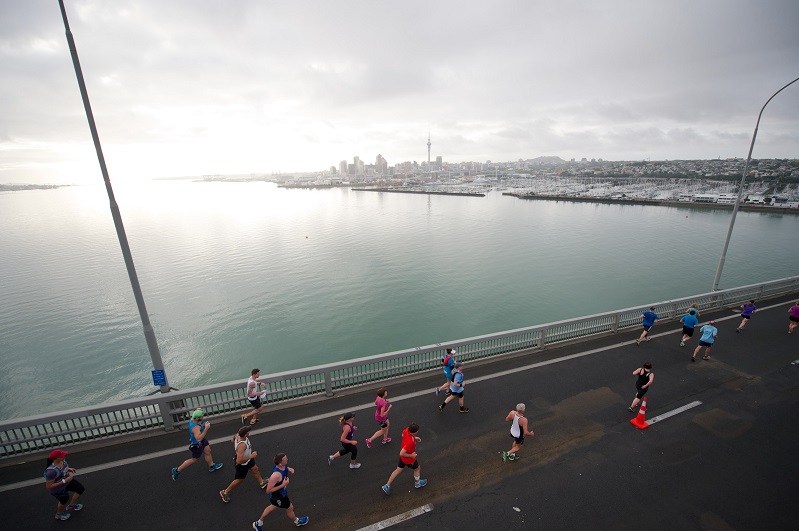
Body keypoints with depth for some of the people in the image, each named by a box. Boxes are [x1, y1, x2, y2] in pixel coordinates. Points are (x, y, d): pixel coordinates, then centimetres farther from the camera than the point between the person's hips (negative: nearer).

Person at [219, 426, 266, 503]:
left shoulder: (238, 435, -23)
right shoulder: (242, 445, -45)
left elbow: (232, 440, -1)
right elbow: (239, 461, -40)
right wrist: (251, 456, -30)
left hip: (247, 458, 8)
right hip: (242, 464, -8)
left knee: (255, 469, 27)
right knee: (239, 480, 18)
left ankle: (261, 483, 52)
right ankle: (224, 492, 42)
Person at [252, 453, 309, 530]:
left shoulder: (283, 465, -22)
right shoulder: (276, 475, -44)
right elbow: (268, 491, -33)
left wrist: (289, 469, -15)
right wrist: (283, 485, -35)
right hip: (278, 496, -7)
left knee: (274, 506, 34)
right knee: (290, 508, 21)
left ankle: (258, 523, 56)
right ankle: (297, 521, 51)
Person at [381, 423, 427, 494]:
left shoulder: (406, 430, -23)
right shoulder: (410, 442, -44)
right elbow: (402, 453, -37)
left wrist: (414, 438, -1)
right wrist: (411, 455, -22)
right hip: (409, 459, -6)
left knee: (398, 470, 24)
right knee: (417, 468, 24)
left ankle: (387, 486, 35)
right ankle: (417, 483, 51)